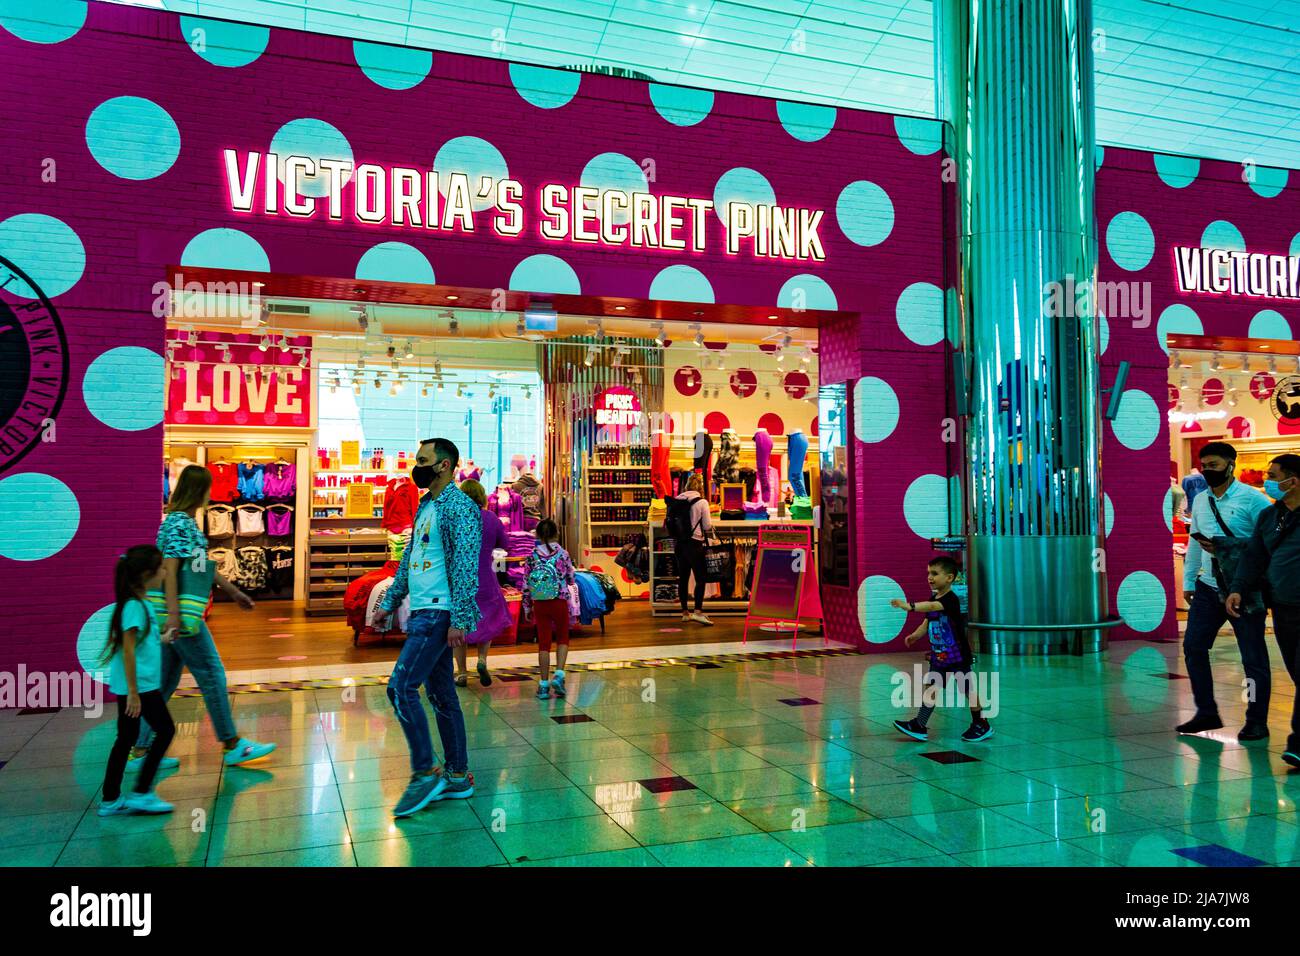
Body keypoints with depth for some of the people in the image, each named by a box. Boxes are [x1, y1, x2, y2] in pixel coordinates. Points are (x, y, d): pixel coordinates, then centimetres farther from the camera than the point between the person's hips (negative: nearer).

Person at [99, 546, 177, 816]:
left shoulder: (138, 603, 10)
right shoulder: (135, 606, -18)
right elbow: (128, 650, -21)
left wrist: (162, 639, 30)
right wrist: (134, 692, -21)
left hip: (134, 685, 9)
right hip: (139, 685, -9)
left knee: (127, 738, 14)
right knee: (165, 729, 0)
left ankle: (110, 800, 21)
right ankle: (141, 793, 5)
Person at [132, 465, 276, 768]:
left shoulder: (186, 522, 15)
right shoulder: (178, 524, -15)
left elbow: (202, 565, 23)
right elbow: (170, 571, -21)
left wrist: (232, 591, 27)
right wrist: (173, 615, -26)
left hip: (181, 616, 10)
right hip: (180, 614, -10)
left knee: (165, 682, 13)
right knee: (212, 675, -1)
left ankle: (140, 751, 18)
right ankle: (232, 745, 8)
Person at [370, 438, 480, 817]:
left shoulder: (459, 506, -13)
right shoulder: (425, 507, 17)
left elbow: (466, 565, -20)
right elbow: (408, 561, 23)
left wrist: (459, 619, -24)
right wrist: (387, 604, 21)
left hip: (439, 614, -9)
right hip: (422, 612, 9)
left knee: (402, 686, -12)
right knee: (441, 695, 11)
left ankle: (425, 773, -1)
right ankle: (457, 777, 19)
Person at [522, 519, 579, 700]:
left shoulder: (532, 556, -2)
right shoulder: (562, 554, -5)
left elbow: (526, 585, 0)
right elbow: (571, 580, 3)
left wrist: (527, 607, 10)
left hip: (539, 604, 1)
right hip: (560, 602, -1)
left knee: (543, 642, 8)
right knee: (562, 638, 17)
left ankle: (544, 685, 8)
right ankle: (559, 675, 0)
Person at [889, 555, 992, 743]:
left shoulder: (951, 599, -22)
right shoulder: (933, 599, 5)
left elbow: (931, 606, -41)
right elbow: (927, 622, 11)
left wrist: (909, 606, -54)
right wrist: (916, 635, -6)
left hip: (959, 656, -7)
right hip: (938, 656, 7)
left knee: (969, 690, 7)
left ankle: (982, 726, 24)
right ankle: (919, 727, 7)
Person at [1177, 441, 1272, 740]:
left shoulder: (1252, 499, -9)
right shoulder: (1200, 500, 11)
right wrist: (1188, 580, 16)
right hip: (1208, 587, 6)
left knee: (1253, 656, 2)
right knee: (1193, 646, 5)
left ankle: (1257, 722, 14)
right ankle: (1206, 712, 17)